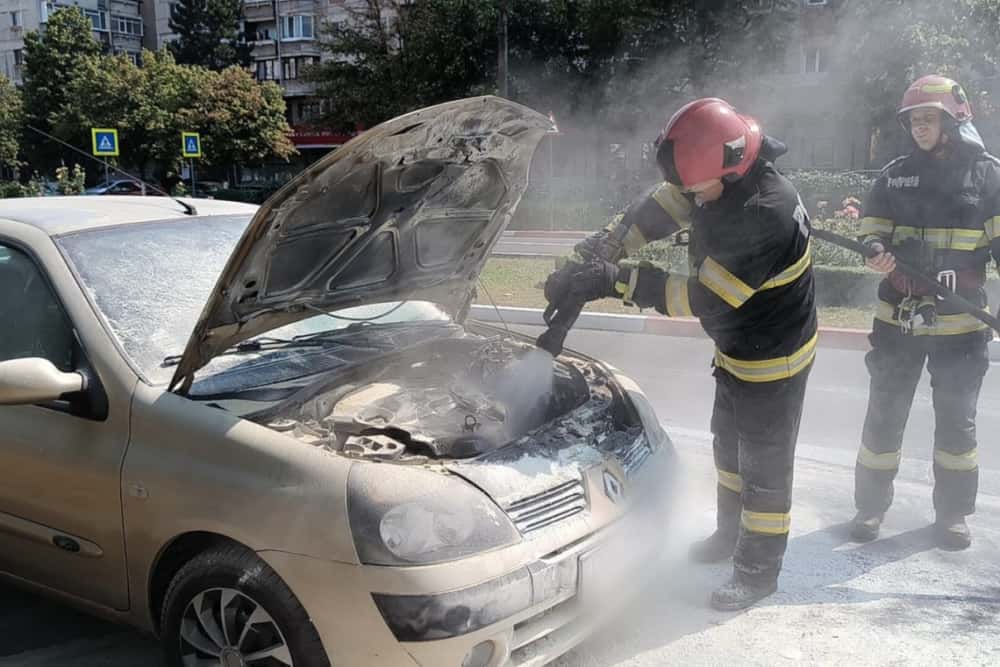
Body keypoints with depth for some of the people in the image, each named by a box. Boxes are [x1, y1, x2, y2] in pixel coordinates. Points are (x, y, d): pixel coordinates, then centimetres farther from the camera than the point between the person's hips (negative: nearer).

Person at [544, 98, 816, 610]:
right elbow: (653, 213, -4)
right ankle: (730, 534, 46)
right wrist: (586, 261, -14)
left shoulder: (765, 214, -37)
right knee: (730, 447, 24)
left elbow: (703, 298, -35)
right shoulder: (719, 181, -11)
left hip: (773, 360, -9)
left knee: (764, 465, 6)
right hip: (735, 351, 9)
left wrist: (618, 280, -33)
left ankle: (759, 570, 24)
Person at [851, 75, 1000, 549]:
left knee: (956, 420, 11)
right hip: (897, 319, 1)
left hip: (961, 323, -1)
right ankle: (871, 505, 21)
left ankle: (953, 513, 26)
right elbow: (872, 230, 7)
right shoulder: (895, 175, 3)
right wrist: (876, 252, -18)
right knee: (884, 415, 6)